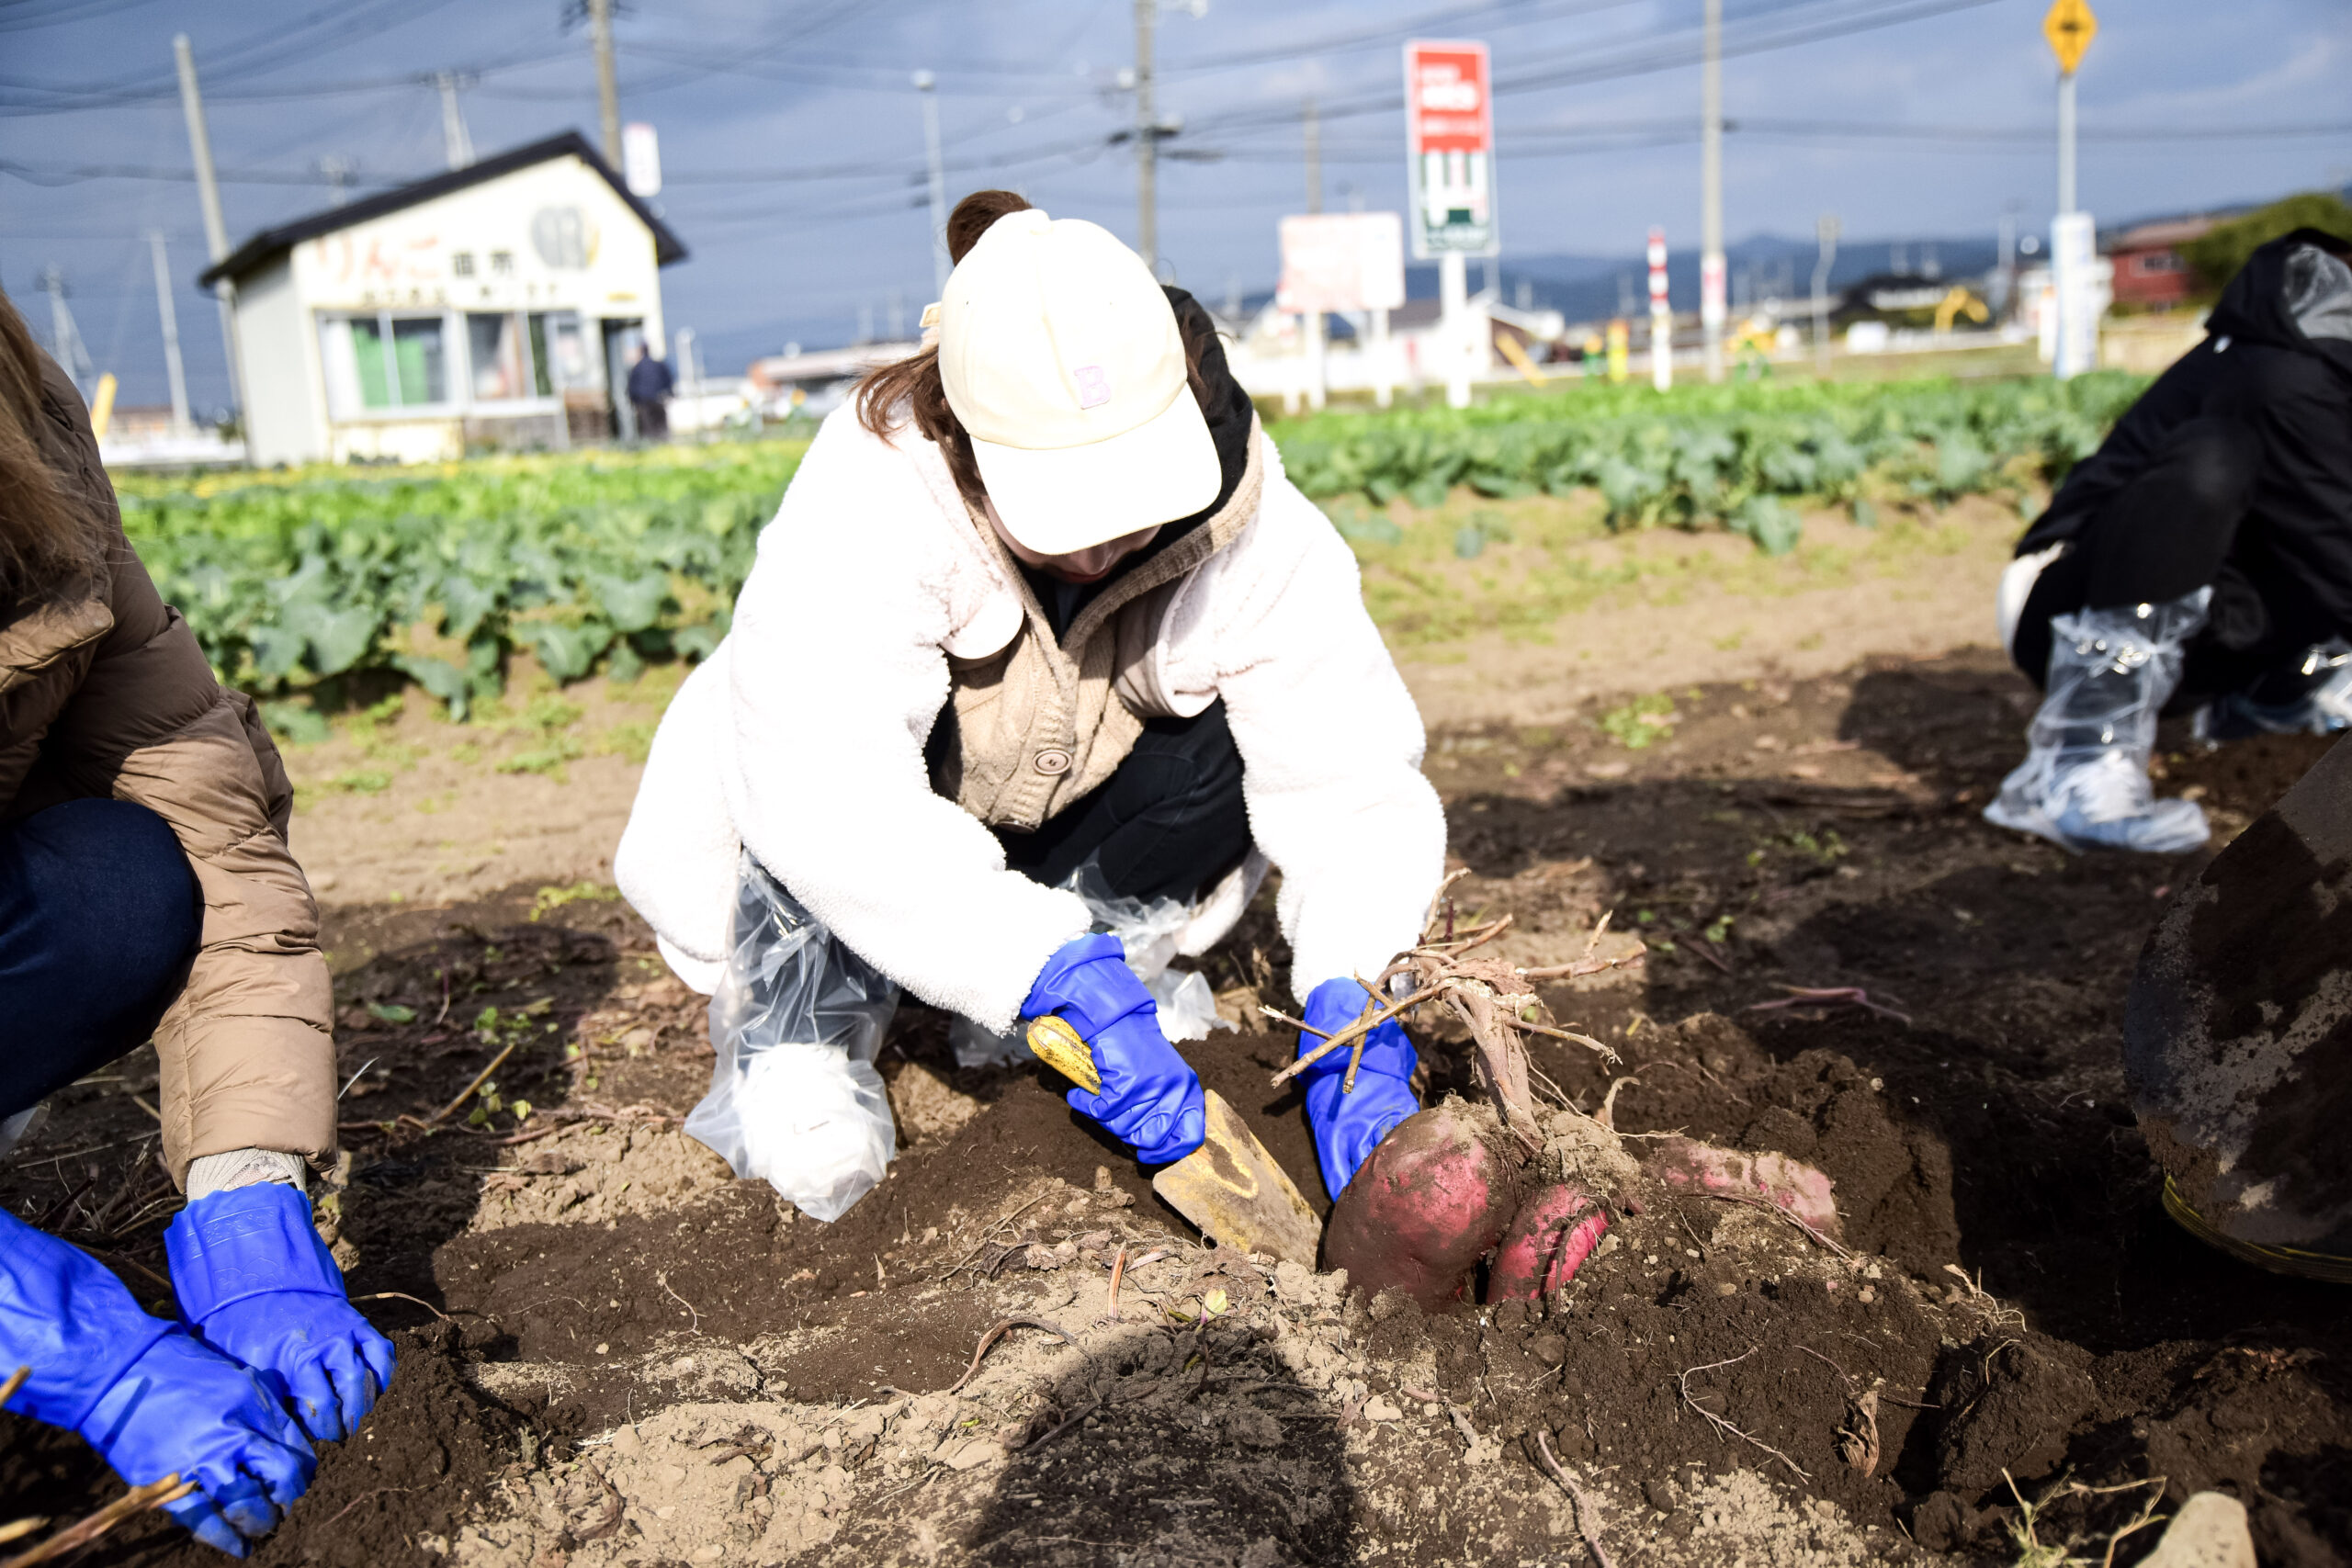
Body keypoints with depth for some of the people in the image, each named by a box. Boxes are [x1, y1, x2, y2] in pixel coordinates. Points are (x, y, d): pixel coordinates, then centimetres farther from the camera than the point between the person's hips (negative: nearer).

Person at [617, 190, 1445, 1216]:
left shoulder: (1249, 528, -26)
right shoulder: (868, 507, -36)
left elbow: (1351, 777, -27)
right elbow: (826, 794, -47)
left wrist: (1352, 1009, -42)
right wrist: (1058, 978, -54)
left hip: (1049, 841, 4)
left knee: (1228, 758, -24)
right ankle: (792, 1028, -8)